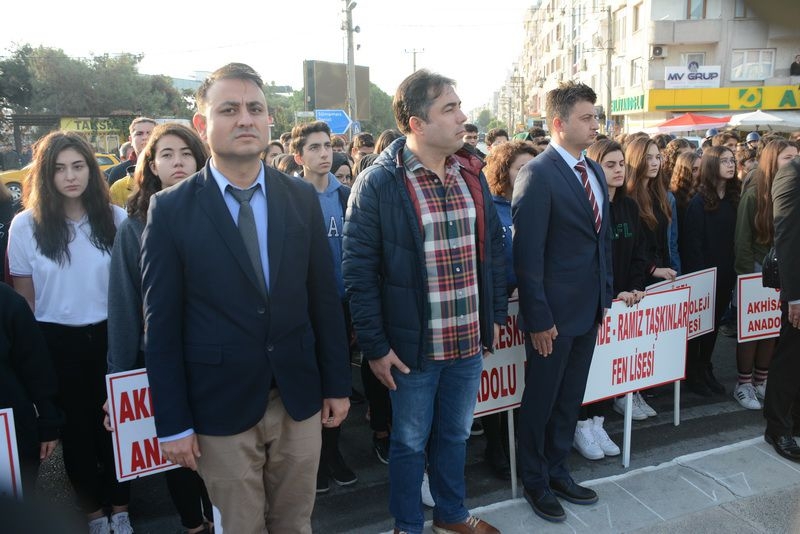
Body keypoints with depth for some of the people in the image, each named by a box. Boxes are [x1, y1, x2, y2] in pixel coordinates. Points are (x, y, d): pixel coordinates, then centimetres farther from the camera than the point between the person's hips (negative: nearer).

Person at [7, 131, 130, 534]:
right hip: (57, 342, 0)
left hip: (110, 335, 0)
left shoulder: (116, 218, -4)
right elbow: (24, 298, 1)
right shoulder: (26, 225, -5)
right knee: (75, 428, 15)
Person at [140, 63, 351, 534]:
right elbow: (161, 324, -6)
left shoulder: (302, 197, 0)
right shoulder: (171, 209, -7)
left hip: (300, 399, 3)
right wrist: (173, 423, -5)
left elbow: (324, 297, 3)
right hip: (221, 407, -2)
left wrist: (337, 384, 5)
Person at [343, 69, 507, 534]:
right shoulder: (378, 183, -14)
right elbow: (359, 270, -13)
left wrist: (496, 313, 10)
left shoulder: (471, 174, 4)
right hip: (413, 346, -5)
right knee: (410, 441, 14)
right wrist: (375, 346, -13)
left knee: (456, 435, 22)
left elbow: (493, 247, 11)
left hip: (470, 340, 5)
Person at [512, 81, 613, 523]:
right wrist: (538, 318, -18)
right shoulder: (537, 175, -17)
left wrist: (606, 295, 11)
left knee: (570, 399, 19)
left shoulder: (594, 171, 9)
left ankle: (557, 470, 38)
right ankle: (534, 481, 31)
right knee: (541, 402, 11)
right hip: (554, 313, -7)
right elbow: (527, 254, -18)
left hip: (589, 308, 7)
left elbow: (602, 236, 14)